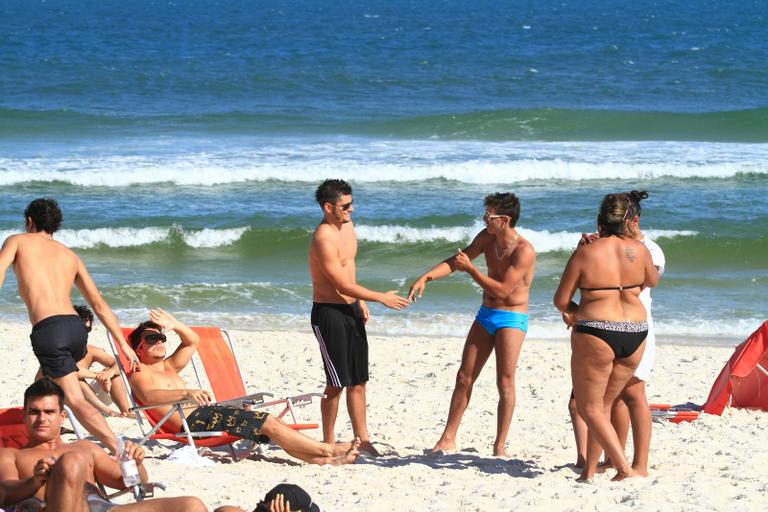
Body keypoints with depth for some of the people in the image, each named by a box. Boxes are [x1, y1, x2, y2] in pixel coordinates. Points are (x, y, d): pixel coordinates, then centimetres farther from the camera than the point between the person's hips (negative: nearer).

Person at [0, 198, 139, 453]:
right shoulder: (70, 256, 25)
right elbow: (99, 304, 22)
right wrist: (123, 344, 22)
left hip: (48, 330, -5)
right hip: (76, 327, 5)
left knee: (76, 400, -9)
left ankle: (120, 450, -24)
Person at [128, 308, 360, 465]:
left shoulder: (168, 367, 29)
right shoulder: (140, 372, 1)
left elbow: (193, 341, 39)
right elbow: (148, 396, -23)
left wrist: (175, 325, 18)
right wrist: (186, 393, -38)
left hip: (209, 412, 10)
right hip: (192, 420, -10)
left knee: (269, 423, -6)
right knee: (268, 423, -16)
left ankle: (323, 458, -17)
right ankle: (328, 449, -15)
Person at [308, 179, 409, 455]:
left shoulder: (347, 226, 8)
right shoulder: (323, 239, -22)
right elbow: (343, 285, -21)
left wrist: (361, 302, 20)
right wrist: (381, 298, -14)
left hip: (351, 310, 9)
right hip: (328, 312, -9)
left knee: (358, 380, 10)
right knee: (337, 383, -5)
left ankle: (362, 439, 16)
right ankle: (328, 442, 6)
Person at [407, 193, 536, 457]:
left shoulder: (524, 251, -22)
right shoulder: (487, 237, 0)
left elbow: (502, 290, -26)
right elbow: (456, 261, 7)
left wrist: (470, 269, -20)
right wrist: (425, 277, -7)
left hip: (511, 318, -7)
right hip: (485, 315, 7)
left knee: (505, 382, -8)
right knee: (464, 377, 6)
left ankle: (500, 445, 0)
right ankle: (448, 439, 13)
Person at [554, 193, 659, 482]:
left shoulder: (585, 254, -10)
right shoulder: (638, 250, 1)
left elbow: (561, 300, -4)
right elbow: (652, 281, 22)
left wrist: (573, 312, 17)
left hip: (596, 336, -5)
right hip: (635, 335, 5)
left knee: (589, 409, 4)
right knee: (604, 405, 18)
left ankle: (625, 468, -8)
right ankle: (589, 470, 20)